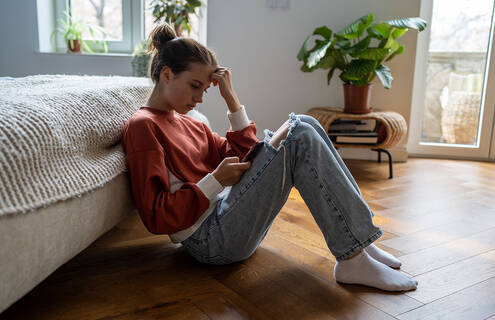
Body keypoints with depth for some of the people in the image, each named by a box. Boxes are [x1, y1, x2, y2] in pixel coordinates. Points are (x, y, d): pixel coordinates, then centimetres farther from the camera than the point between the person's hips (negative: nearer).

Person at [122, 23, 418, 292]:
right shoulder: (143, 126, -6)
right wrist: (216, 180, -15)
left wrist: (231, 97, 8)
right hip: (211, 239, -9)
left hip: (230, 211, 9)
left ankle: (358, 237, -3)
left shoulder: (189, 124, 21)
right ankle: (353, 261, -17)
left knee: (304, 124, -1)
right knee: (299, 136, -18)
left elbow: (242, 157, 13)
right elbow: (158, 217, -14)